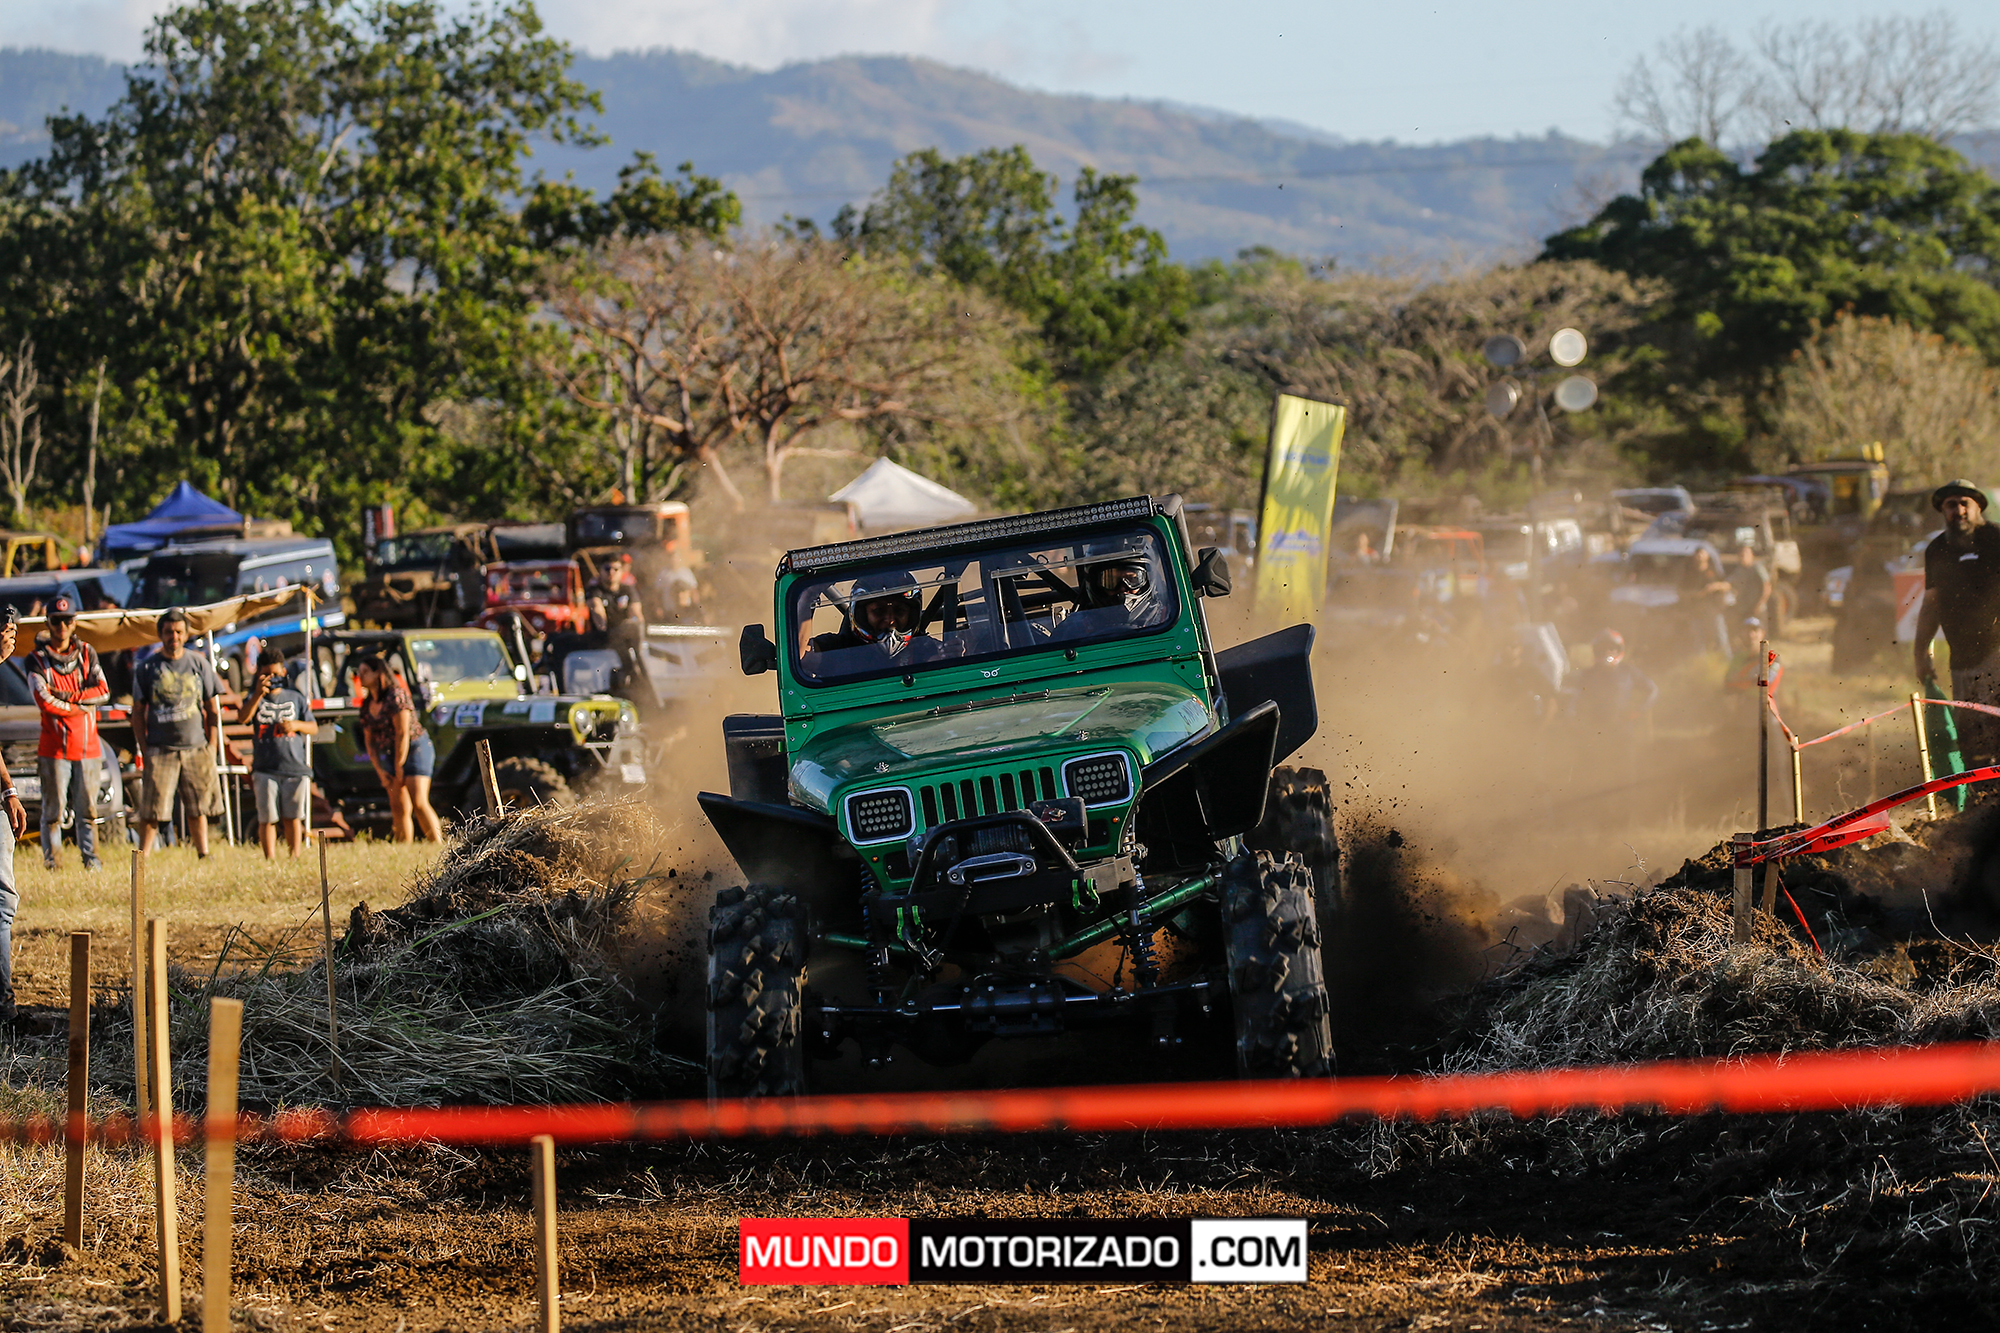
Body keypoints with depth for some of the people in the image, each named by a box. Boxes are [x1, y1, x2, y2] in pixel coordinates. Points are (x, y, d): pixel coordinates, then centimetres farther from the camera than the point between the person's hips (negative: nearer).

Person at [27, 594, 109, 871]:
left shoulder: (87, 653, 11)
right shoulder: (37, 660, 0)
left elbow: (103, 691, 0)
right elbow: (44, 701, -12)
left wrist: (68, 696, -11)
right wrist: (82, 706, -9)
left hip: (87, 745, 3)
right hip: (53, 745, -3)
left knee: (87, 808, 5)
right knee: (53, 808, -5)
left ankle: (90, 857, 10)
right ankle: (51, 858, 0)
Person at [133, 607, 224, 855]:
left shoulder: (199, 665, 8)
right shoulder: (147, 668, 4)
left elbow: (213, 711, 12)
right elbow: (138, 713, 7)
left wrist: (210, 748, 4)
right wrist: (144, 751, -2)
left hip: (195, 748, 2)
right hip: (160, 749, -2)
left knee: (198, 809, 6)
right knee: (151, 811, -8)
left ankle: (204, 855, 14)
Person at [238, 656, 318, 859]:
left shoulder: (296, 698, 12)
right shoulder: (255, 698, 6)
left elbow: (314, 728, 11)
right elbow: (243, 719, -14)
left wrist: (296, 725, -9)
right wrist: (258, 694, -25)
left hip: (295, 767, 1)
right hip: (265, 769, -1)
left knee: (293, 817, 6)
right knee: (267, 819, -4)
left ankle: (294, 858, 12)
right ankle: (270, 860, -2)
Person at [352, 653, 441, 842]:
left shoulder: (396, 696, -14)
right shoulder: (367, 706, 10)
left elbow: (402, 734, -16)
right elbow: (369, 741, 14)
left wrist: (399, 768, -14)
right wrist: (380, 771, 3)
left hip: (416, 749, -7)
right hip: (391, 755, 7)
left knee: (419, 804, -17)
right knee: (399, 808, 1)